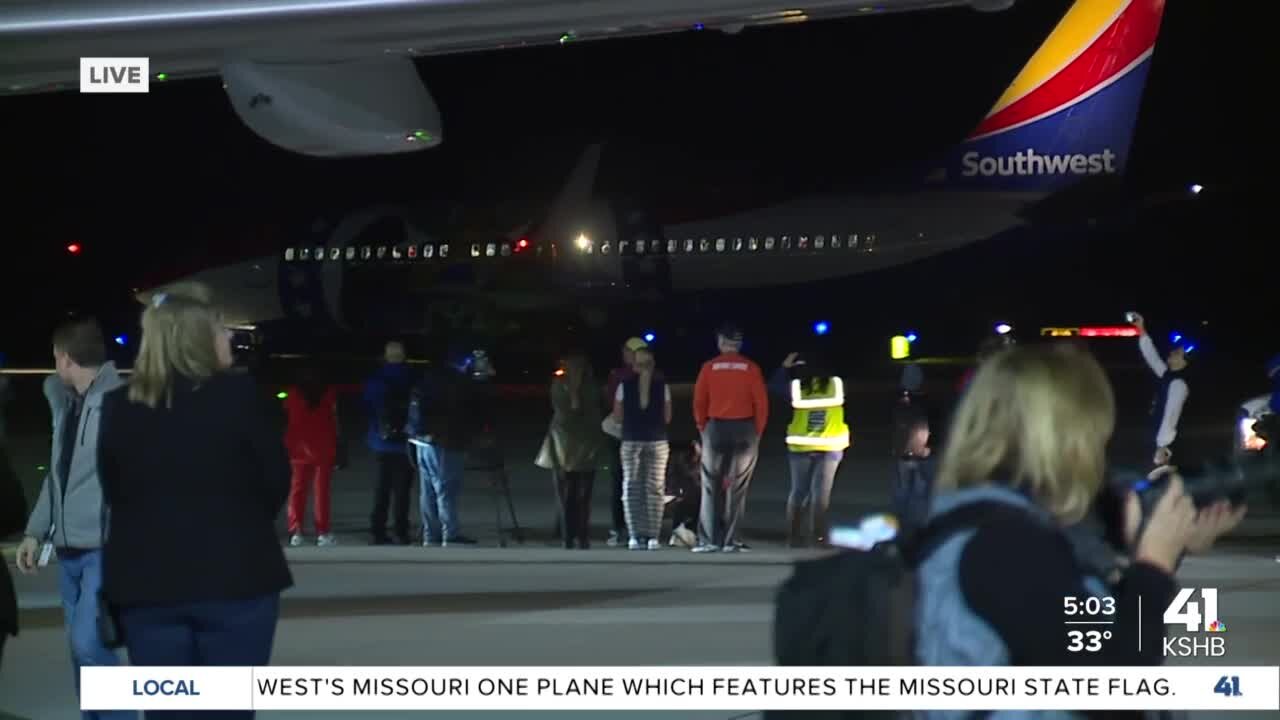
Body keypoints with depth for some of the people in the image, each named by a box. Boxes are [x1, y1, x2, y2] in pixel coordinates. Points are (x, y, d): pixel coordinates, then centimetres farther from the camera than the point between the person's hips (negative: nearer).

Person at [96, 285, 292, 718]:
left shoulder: (119, 407, 1)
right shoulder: (237, 394, -10)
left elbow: (114, 492, 8)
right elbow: (276, 481, -2)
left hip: (146, 582, 3)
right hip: (234, 576, -3)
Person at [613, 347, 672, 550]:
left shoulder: (625, 386, -2)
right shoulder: (662, 386, -1)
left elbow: (618, 416, 1)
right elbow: (667, 417, 3)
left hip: (631, 440, 0)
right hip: (657, 441, 0)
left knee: (631, 488, 5)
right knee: (654, 488, 4)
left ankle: (635, 536, -1)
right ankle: (653, 537, -1)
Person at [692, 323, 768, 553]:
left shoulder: (709, 367, 0)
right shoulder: (751, 368, -1)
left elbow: (699, 402, 0)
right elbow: (761, 403, -4)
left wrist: (703, 428, 12)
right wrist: (757, 431, 6)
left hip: (716, 428, 0)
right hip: (744, 429, 0)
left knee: (711, 486, 7)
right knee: (738, 487, 5)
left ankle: (709, 539, 1)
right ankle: (730, 540, 2)